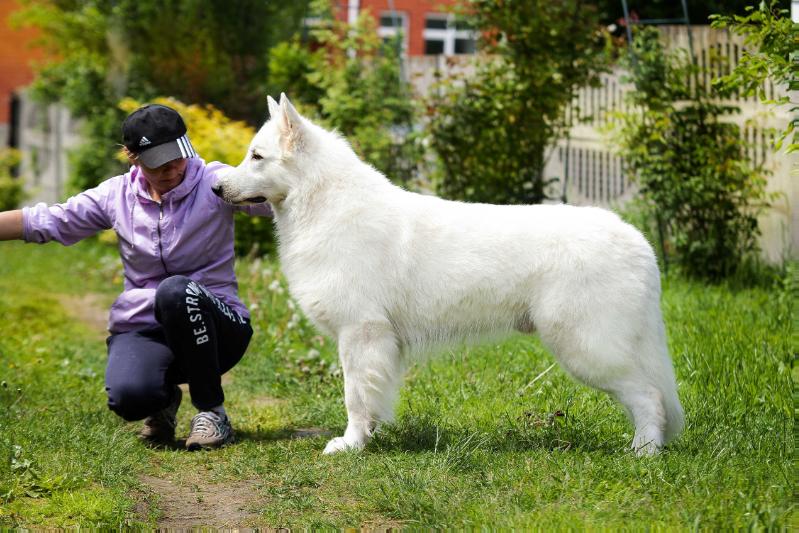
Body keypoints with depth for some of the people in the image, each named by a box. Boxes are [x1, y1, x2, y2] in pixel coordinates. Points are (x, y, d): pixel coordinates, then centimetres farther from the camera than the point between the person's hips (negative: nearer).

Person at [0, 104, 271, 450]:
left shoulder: (215, 183, -4)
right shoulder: (117, 195, 4)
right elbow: (45, 221, 5)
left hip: (213, 327, -1)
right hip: (141, 330, 2)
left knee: (176, 291, -37)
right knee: (128, 397, -32)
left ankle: (211, 410, -16)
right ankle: (163, 399, 10)